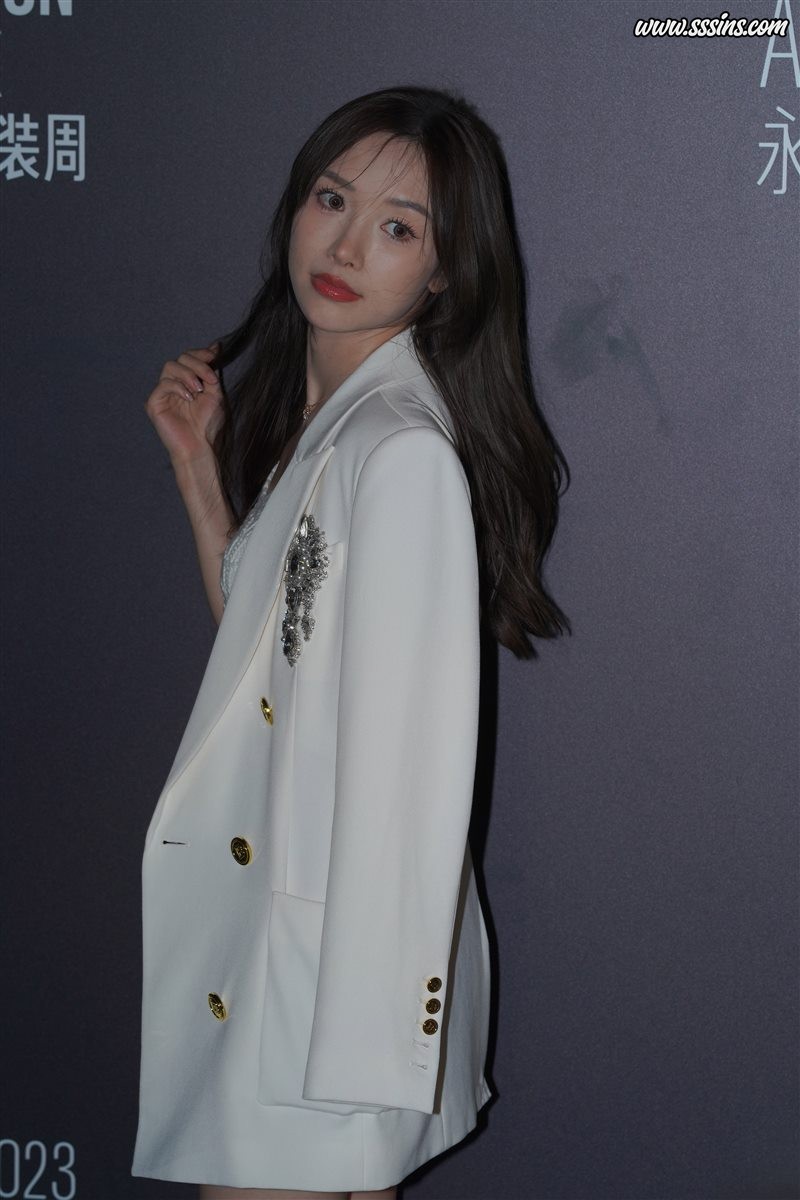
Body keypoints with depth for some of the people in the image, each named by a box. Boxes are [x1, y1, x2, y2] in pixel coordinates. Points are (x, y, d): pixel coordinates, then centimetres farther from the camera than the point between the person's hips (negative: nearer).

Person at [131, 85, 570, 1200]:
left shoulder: (407, 454, -20)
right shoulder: (297, 412, 8)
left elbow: (407, 775, -21)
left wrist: (357, 1057, -20)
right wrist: (200, 465, 8)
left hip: (344, 954, -9)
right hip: (250, 923, 9)